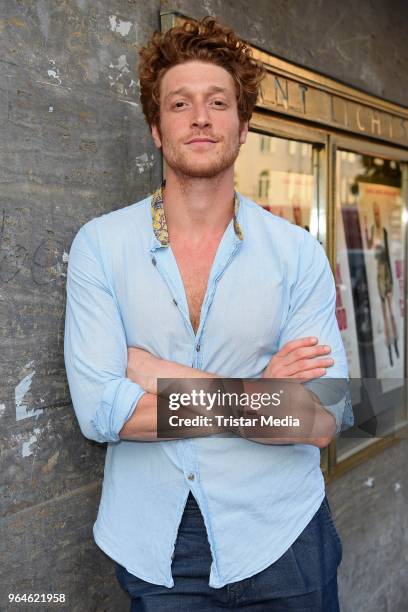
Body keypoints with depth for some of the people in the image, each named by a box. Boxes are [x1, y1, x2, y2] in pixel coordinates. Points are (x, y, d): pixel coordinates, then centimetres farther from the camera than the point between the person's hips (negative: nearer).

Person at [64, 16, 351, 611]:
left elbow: (322, 420, -14)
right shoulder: (99, 244, -7)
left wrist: (162, 377, -16)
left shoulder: (298, 252, -8)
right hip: (152, 546, 0)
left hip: (278, 542, 1)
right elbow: (98, 410, -15)